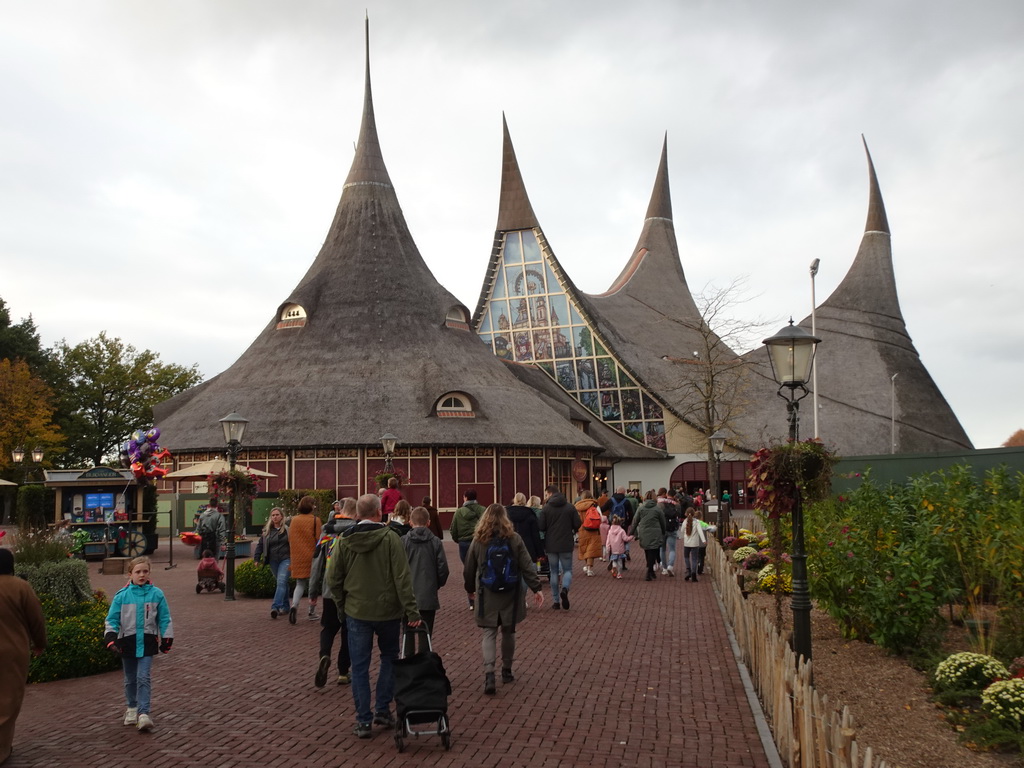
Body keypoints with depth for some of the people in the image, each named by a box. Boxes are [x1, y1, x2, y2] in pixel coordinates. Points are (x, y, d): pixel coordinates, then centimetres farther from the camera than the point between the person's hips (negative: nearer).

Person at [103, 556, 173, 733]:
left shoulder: (156, 594, -3)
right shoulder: (122, 595, -5)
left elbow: (164, 618, 5)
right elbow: (112, 619, -1)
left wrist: (167, 639, 5)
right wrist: (110, 638, -15)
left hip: (147, 641, -1)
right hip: (128, 642, 1)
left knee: (144, 678, -9)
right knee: (130, 678, 15)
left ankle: (143, 713, -9)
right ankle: (132, 707, 34)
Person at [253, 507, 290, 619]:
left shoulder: (287, 529, -3)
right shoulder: (266, 531, 8)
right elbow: (260, 545, 12)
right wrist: (256, 559, 4)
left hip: (285, 559, -4)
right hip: (273, 561, 4)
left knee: (281, 582, -16)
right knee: (282, 583, 13)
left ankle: (275, 607, -23)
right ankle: (285, 606, 23)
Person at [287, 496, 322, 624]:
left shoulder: (293, 520, 4)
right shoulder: (315, 520, -9)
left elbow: (290, 539, 9)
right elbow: (318, 538, -9)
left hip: (297, 557, 3)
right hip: (311, 556, -3)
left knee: (300, 584, 11)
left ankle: (294, 605, -14)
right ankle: (312, 612, 15)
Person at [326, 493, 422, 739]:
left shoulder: (343, 541, -3)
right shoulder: (390, 538, -11)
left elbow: (333, 579, 1)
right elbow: (402, 578, -14)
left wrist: (343, 604, 15)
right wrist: (411, 611, -10)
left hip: (356, 611, 1)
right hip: (388, 611, -1)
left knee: (359, 666, 9)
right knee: (389, 657, 20)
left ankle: (364, 720, 11)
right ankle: (383, 709, 19)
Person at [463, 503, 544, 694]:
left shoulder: (478, 541, -4)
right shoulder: (514, 539, -5)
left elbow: (469, 570, 5)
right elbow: (526, 566, -7)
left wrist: (470, 588, 21)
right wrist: (536, 588, -3)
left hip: (487, 596, -1)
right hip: (510, 594, 1)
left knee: (489, 633, 2)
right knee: (508, 631, 15)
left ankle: (489, 673, -14)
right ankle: (506, 671, 27)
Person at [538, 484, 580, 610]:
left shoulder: (546, 509, -7)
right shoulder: (570, 507, -3)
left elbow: (541, 527, -9)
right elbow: (577, 524, -3)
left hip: (551, 545, 0)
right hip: (566, 544, 0)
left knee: (554, 571, 11)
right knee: (567, 569, 11)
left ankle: (556, 601, 11)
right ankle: (564, 589, -18)